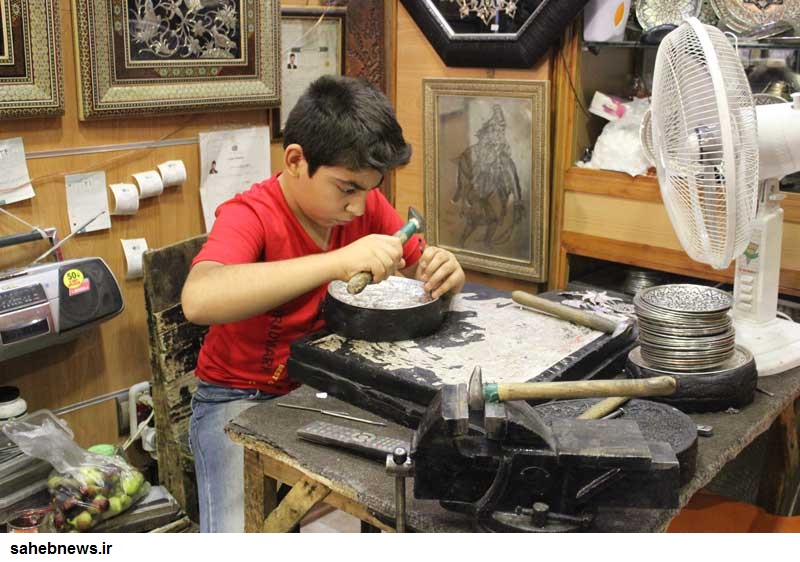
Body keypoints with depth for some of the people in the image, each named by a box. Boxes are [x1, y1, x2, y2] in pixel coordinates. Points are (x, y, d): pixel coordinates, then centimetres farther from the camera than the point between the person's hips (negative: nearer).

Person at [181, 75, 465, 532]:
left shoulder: (366, 204, -6)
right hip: (242, 398, -5)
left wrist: (442, 270, -23)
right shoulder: (249, 216, -23)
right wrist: (338, 262, -48)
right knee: (242, 529, -25)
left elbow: (422, 267, 3)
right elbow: (198, 301, -42)